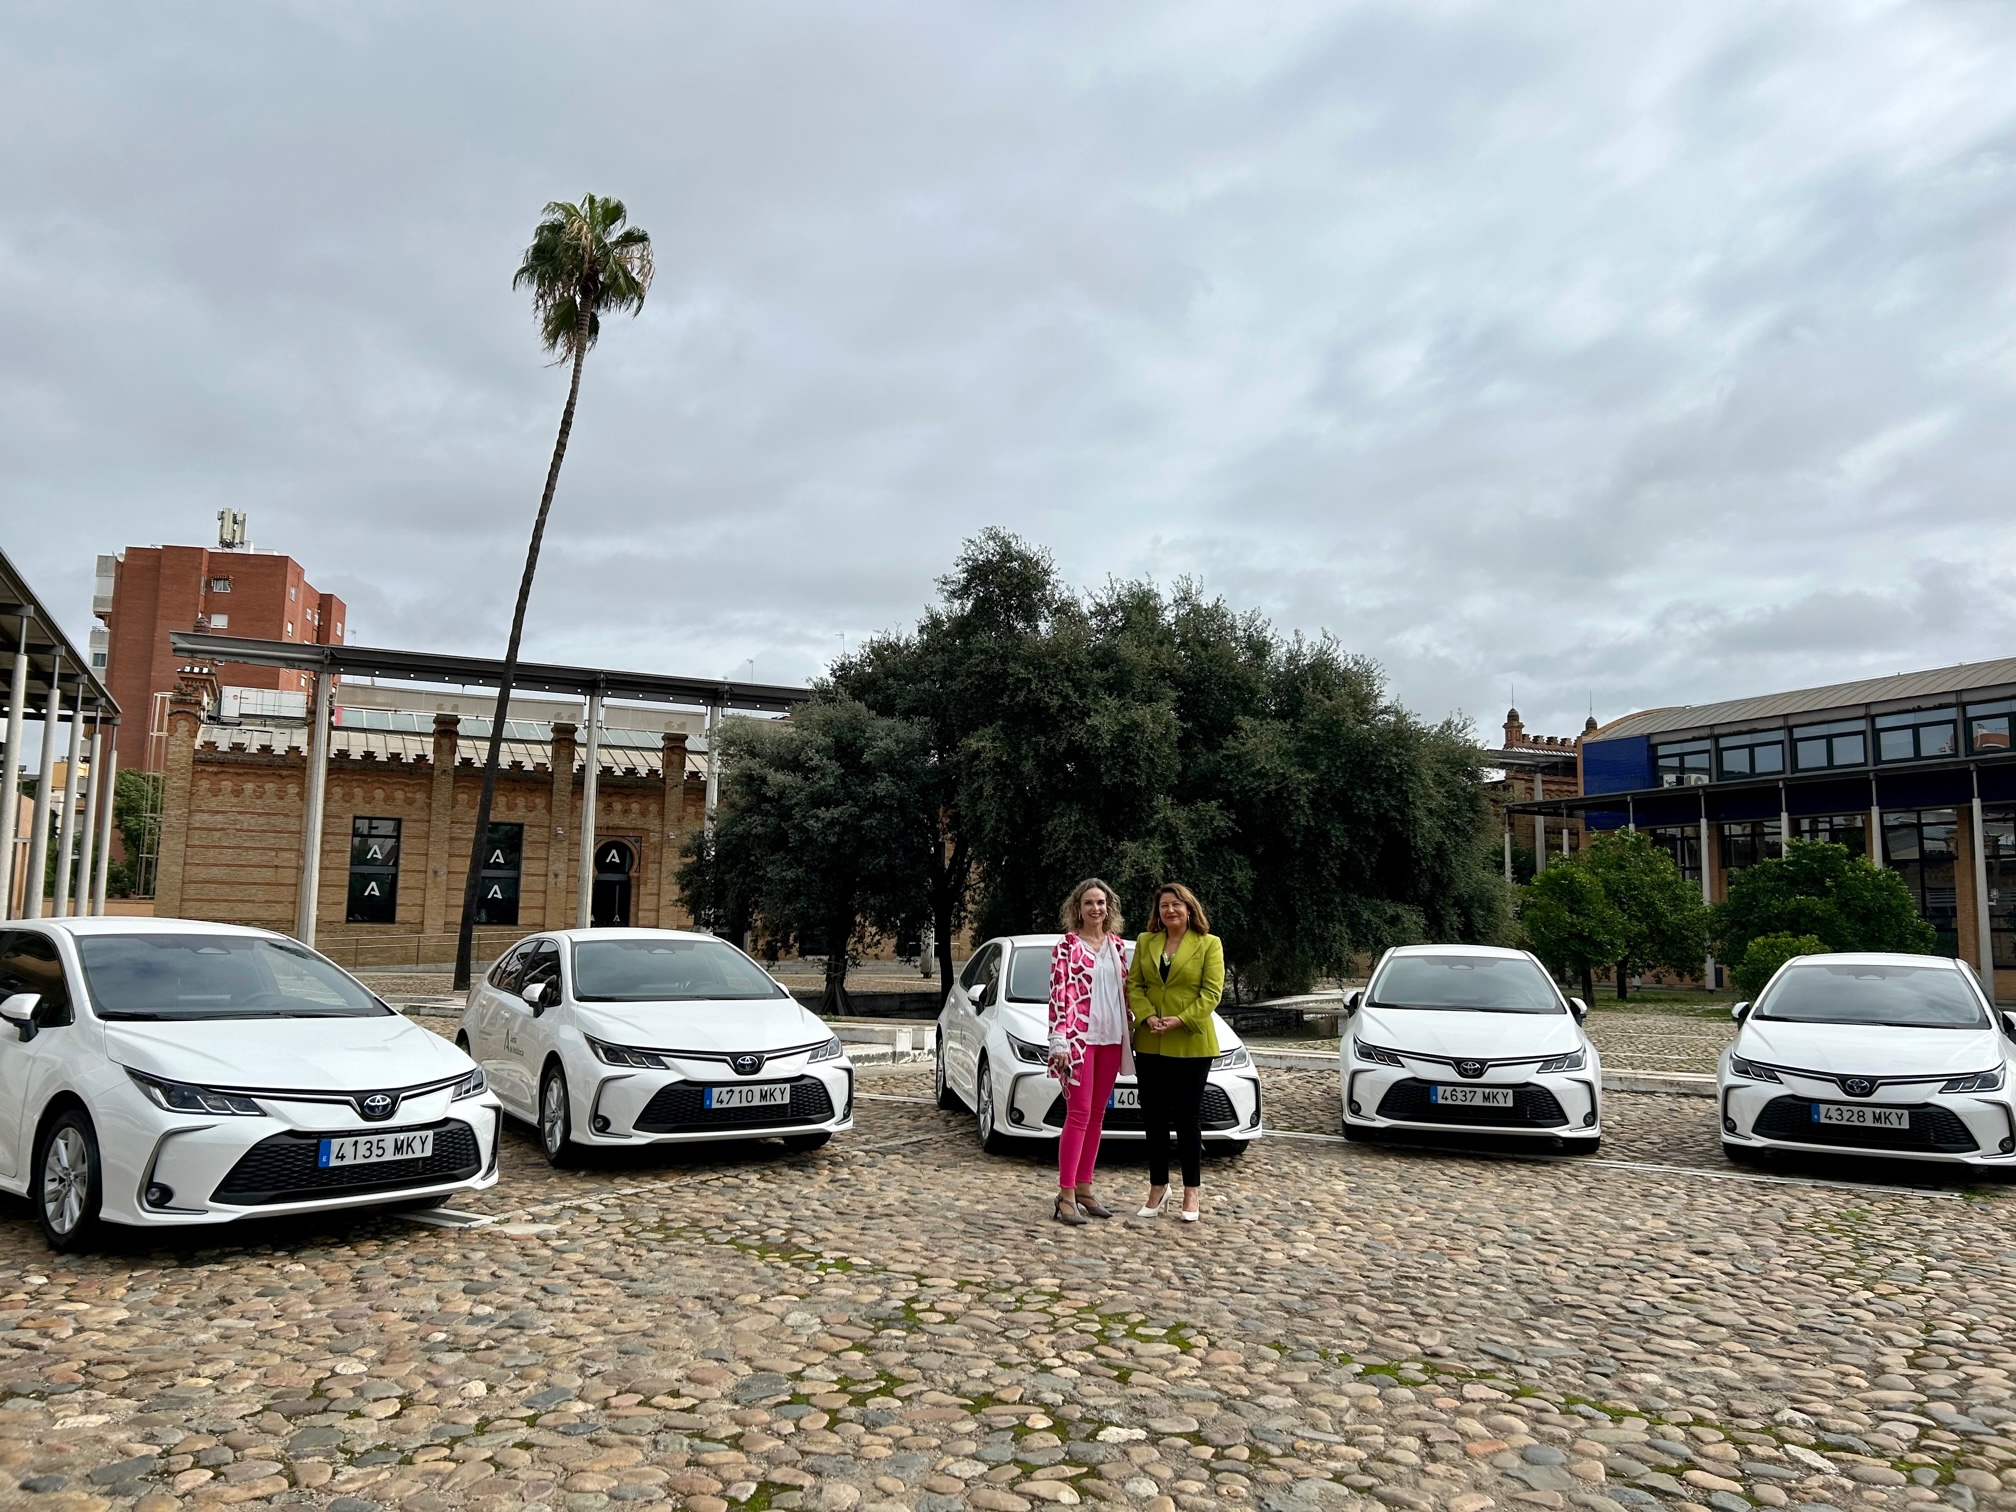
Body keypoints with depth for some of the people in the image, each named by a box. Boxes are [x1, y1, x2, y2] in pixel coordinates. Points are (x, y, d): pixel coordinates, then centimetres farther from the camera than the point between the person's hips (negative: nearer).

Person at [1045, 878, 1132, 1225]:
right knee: (1078, 1114, -8)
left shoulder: (1115, 944, 12)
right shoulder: (1068, 946, -5)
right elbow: (1059, 994, -11)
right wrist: (1059, 1040, -17)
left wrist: (1130, 1027, 12)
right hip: (1080, 1039, -6)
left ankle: (1084, 1188, 16)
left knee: (1096, 1115, 9)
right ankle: (1066, 1195, -4)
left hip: (1111, 1039, 6)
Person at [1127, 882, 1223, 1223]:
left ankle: (1192, 1191, 14)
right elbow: (1133, 985, 5)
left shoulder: (1209, 944, 0)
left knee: (1188, 1118, 3)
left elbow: (1212, 991, -7)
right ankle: (1158, 1187, 19)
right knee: (1154, 1118, 8)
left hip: (1190, 1045, -3)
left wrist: (1181, 1020, -17)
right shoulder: (1145, 942, 10)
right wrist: (1147, 1016, -12)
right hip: (1150, 1045, 3)